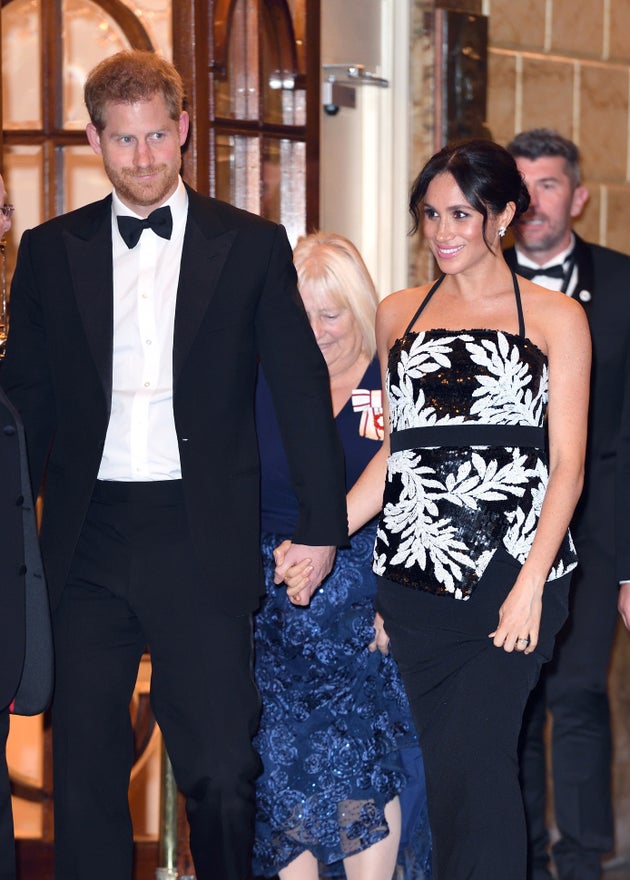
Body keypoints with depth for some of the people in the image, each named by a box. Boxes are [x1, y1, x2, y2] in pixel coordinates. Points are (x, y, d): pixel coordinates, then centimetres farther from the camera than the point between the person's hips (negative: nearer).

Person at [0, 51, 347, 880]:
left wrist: (320, 524, -2)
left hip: (202, 538, -2)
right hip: (87, 538, 2)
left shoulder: (251, 245, 3)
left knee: (222, 769, -1)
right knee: (84, 770, 8)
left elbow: (302, 390, 3)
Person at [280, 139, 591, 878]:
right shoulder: (398, 316, 16)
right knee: (444, 767, 4)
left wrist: (530, 582, -11)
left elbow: (567, 465, 0)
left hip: (512, 574, -3)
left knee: (470, 762, -13)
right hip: (417, 577, 4)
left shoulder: (555, 318, 5)